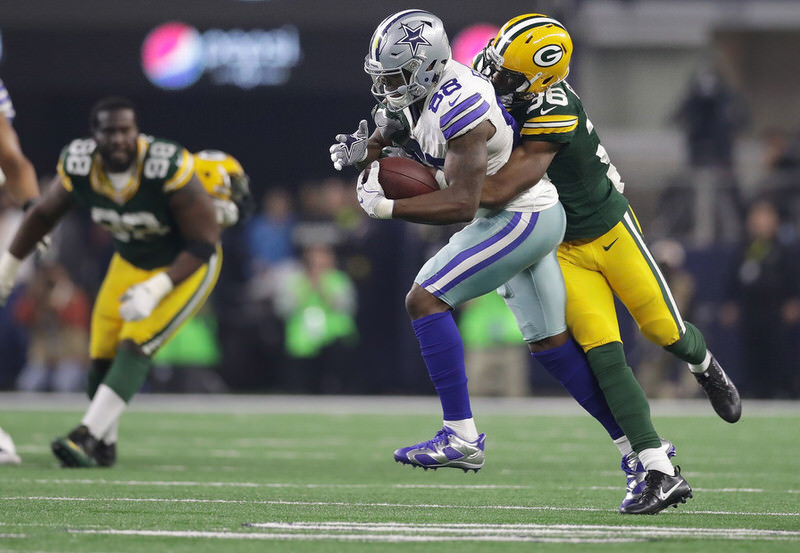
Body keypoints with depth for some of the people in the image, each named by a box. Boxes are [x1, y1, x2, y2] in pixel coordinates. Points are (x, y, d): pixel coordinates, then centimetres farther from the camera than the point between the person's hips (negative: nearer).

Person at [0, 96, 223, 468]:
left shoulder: (169, 169, -33)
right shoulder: (78, 166, -19)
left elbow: (204, 243, -25)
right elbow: (44, 214, 4)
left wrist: (156, 290, -34)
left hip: (186, 266, -5)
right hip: (131, 264, 5)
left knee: (134, 348, -22)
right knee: (103, 354, 1)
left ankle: (87, 437, -24)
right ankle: (104, 448, 19)